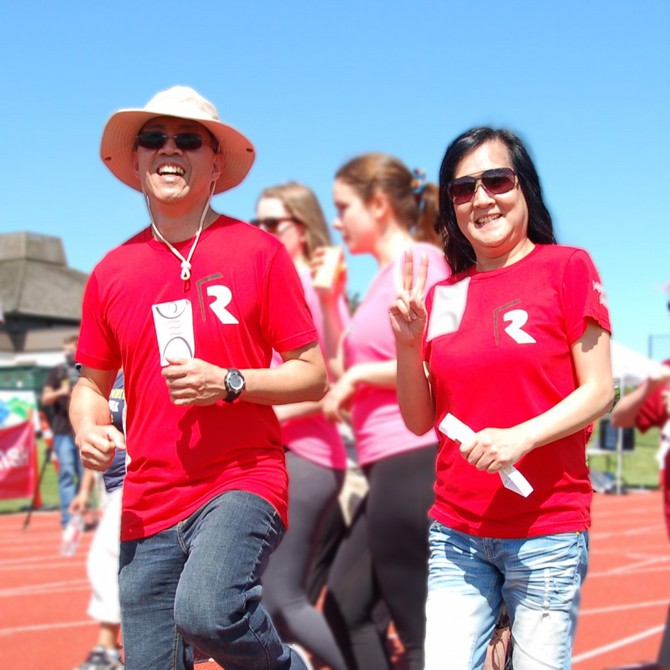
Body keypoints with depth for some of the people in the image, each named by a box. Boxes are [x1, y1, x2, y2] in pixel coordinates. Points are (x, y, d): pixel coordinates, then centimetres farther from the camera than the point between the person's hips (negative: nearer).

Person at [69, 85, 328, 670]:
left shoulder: (259, 253, -1)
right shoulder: (111, 273, 8)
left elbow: (313, 376, 1)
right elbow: (92, 385, 19)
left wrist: (228, 383, -15)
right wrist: (89, 429, -3)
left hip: (244, 481, -4)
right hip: (149, 505, 4)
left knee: (206, 611, -30)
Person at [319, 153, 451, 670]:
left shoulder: (419, 260, -10)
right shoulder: (387, 276, 18)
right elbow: (349, 369, 21)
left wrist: (359, 375, -12)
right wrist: (330, 301, 12)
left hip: (414, 463, -10)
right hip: (391, 469, 10)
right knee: (346, 615, 15)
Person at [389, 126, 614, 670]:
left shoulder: (566, 268, -1)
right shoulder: (441, 296, 10)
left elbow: (600, 391, -5)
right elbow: (420, 421, 10)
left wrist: (520, 437, -19)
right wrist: (408, 343, -6)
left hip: (547, 528, -3)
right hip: (456, 533, 3)